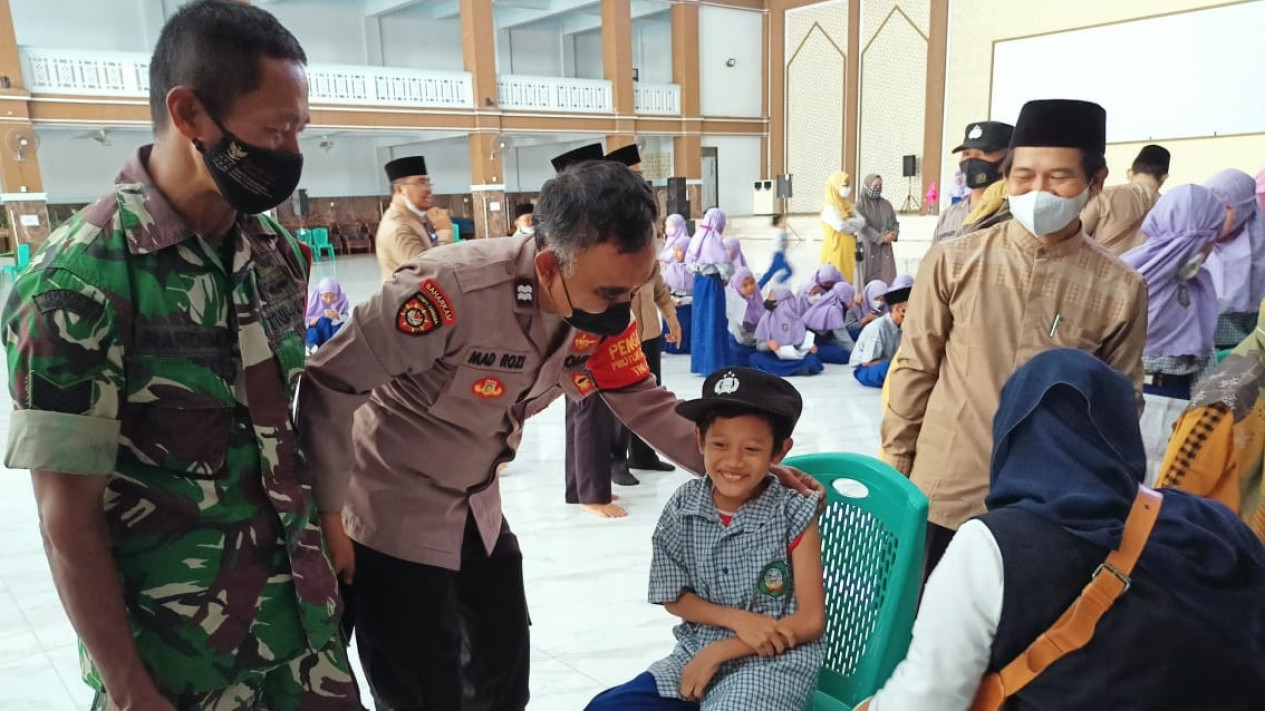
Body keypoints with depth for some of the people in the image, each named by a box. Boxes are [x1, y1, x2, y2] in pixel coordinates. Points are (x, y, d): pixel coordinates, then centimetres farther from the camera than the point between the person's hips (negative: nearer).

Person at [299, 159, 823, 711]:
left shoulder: (603, 312, -13)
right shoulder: (452, 291, -35)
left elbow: (643, 404, -1)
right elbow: (331, 384, -26)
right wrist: (327, 516, -20)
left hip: (477, 505, 7)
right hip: (393, 513, -6)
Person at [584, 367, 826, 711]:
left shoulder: (794, 517, -12)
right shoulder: (683, 507, -4)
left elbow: (811, 621, -10)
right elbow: (674, 598, 4)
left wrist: (718, 651, -13)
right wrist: (736, 619, -15)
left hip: (773, 661, -4)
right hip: (697, 650, 4)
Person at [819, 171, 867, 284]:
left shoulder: (847, 205, 14)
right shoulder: (829, 207, -11)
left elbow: (861, 221, 2)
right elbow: (840, 226, -25)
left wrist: (847, 222, -15)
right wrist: (854, 226, -6)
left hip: (848, 251, 8)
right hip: (835, 251, -8)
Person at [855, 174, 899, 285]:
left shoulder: (886, 204, 13)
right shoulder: (861, 204, -3)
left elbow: (894, 222, 12)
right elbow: (863, 227, -12)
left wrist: (894, 234, -11)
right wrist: (881, 238, -19)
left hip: (885, 249, 4)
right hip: (868, 248, -4)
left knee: (886, 281, -2)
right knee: (868, 281, -4)